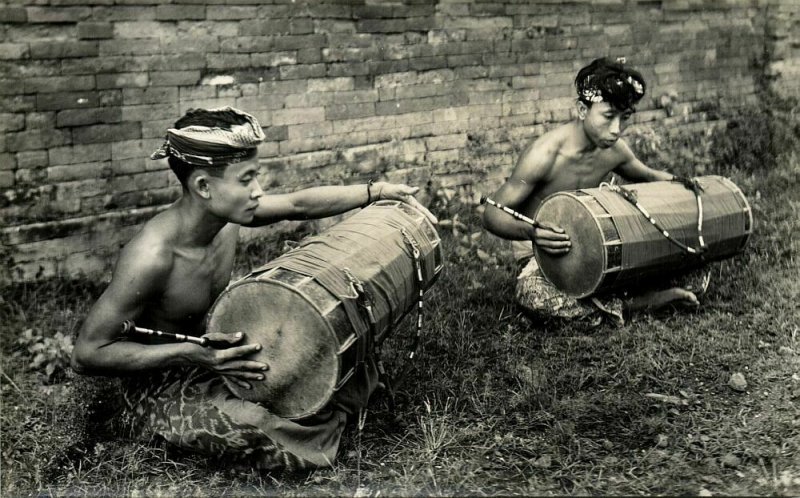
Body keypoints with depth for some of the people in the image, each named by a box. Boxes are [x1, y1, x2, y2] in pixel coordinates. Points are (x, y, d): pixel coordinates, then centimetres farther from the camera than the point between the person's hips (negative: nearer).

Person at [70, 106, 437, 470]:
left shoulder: (226, 214, -9)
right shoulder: (153, 256, -32)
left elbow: (299, 205, 6)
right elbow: (87, 355, -28)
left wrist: (380, 191, 1)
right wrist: (191, 354, -37)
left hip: (206, 359, 8)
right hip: (159, 391, -7)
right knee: (255, 428, -36)